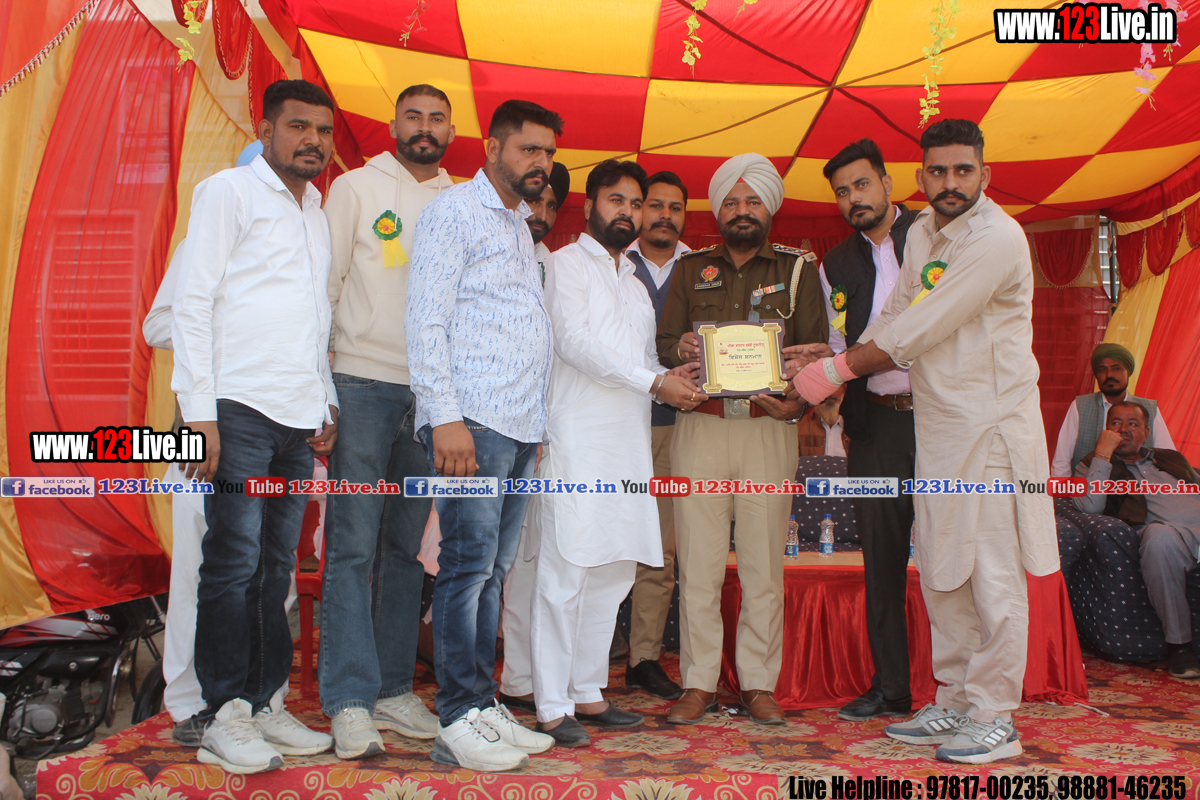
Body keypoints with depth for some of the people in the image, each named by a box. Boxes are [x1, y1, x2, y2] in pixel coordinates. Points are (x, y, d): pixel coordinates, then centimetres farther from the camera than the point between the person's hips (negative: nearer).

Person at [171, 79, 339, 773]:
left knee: (278, 566, 8)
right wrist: (199, 411, -12)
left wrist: (329, 404, 16)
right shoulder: (229, 192, 2)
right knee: (234, 564, -4)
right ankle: (226, 717, 5)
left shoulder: (318, 210, 21)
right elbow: (193, 303, -4)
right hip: (239, 410, -6)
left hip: (299, 417, 6)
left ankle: (267, 703, 16)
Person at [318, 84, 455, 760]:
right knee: (354, 545, -5)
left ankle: (393, 686, 18)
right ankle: (351, 702, 1)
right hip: (364, 382, -3)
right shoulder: (355, 188, 6)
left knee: (408, 546, 8)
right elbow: (325, 284, 2)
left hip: (432, 392, 3)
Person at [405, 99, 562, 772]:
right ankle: (458, 721, 1)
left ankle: (484, 704, 16)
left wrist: (537, 424, 17)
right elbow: (426, 322, -10)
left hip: (522, 428, 8)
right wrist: (445, 417, -18)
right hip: (473, 421, -8)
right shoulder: (454, 212, -1)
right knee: (469, 565, -7)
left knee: (493, 571, 9)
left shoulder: (522, 230, 24)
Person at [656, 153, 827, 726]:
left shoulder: (798, 269, 12)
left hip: (768, 428, 0)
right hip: (700, 426, 1)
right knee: (698, 561, 0)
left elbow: (819, 349, 6)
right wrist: (680, 350, -12)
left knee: (764, 562, 2)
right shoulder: (691, 269, 16)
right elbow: (664, 340, 11)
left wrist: (798, 402, -12)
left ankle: (759, 684, 13)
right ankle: (699, 683, 10)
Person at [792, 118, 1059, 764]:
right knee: (941, 574, 12)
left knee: (992, 577, -2)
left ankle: (995, 722, 11)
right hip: (936, 425, 8)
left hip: (992, 426, -8)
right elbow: (896, 318, 14)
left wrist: (836, 370, -13)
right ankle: (954, 704, 25)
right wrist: (835, 358, 0)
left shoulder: (996, 238, -15)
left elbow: (921, 329, -19)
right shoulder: (922, 232, 12)